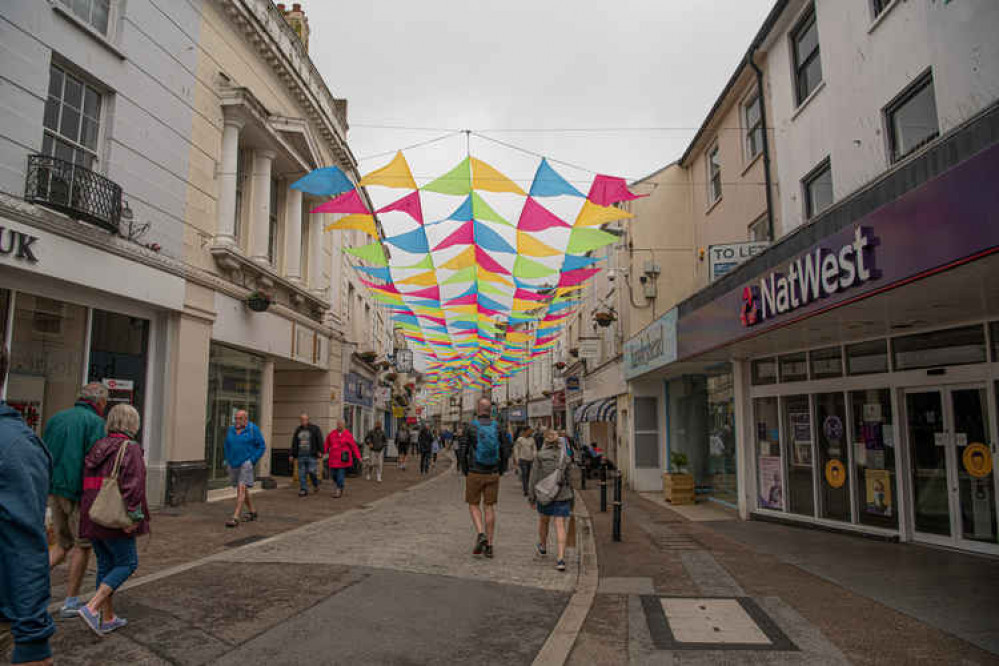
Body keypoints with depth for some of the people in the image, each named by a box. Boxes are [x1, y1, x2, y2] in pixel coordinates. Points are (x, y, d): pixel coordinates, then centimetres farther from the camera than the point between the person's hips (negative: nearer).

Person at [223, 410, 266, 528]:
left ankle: (235, 518, -17)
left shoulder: (253, 429, -8)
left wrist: (252, 461, -11)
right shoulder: (231, 429, 6)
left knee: (241, 489, -14)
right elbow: (227, 446, 19)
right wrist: (228, 461, 9)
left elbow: (262, 447, -5)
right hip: (233, 465, 6)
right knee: (243, 489, 15)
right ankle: (252, 512, 30)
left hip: (246, 464, -6)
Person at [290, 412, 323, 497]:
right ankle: (303, 490, 7)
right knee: (301, 474, 0)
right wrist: (292, 455, 15)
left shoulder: (314, 428, 1)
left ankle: (316, 485, 17)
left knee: (312, 471, -10)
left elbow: (320, 440, -4)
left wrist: (320, 451, -15)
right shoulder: (298, 430, 16)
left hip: (311, 455, -5)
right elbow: (294, 443, 20)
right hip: (301, 455, 5)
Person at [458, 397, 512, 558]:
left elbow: (462, 452, -7)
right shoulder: (497, 427, 0)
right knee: (489, 507, 9)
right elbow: (505, 453, 1)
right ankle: (489, 545, 9)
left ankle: (481, 534, -8)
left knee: (473, 505, 13)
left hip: (475, 474, -2)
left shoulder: (470, 427, -7)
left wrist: (465, 472, 8)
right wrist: (499, 472, 13)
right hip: (493, 475, 2)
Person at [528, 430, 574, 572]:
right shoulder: (565, 457, -1)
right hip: (562, 496, 0)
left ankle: (543, 547, 44)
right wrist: (571, 497, 13)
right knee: (560, 526, 1)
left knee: (543, 520, 23)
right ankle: (561, 558, -10)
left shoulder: (540, 456, -6)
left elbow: (534, 477, -5)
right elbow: (569, 479, 2)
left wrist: (531, 496, 2)